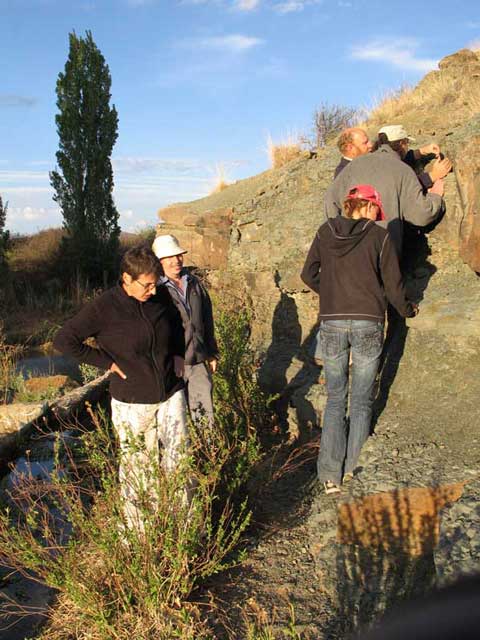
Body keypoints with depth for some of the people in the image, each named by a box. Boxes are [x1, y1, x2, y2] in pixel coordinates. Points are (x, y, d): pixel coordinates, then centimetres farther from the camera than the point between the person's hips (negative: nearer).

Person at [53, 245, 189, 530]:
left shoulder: (161, 296, -3)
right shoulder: (104, 307, -16)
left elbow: (177, 327, 18)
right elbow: (64, 340, -15)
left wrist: (178, 360, 8)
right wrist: (107, 362, -13)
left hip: (172, 395, 4)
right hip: (132, 403, -4)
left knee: (180, 462, 11)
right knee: (137, 468, 9)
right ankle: (138, 532, 27)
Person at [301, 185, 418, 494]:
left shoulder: (326, 231, 6)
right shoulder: (380, 236, -1)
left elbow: (309, 274, 11)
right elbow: (393, 283, 2)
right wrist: (407, 309, 21)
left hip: (332, 324, 2)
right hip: (369, 324, -2)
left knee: (335, 399, 12)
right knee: (362, 401, 10)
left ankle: (331, 476, 10)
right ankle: (353, 473, 12)